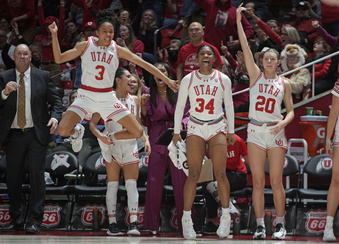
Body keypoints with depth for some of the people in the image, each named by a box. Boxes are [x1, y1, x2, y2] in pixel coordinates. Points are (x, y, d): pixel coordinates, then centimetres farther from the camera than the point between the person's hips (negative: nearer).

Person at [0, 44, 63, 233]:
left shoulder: (43, 76, 5)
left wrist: (55, 117, -15)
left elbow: (56, 100, 5)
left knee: (37, 176, -6)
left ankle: (34, 221, -4)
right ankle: (17, 220, 16)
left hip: (36, 134, -2)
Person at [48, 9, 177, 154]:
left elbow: (144, 64, 3)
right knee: (62, 130, -22)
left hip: (107, 98, 2)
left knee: (137, 133, -5)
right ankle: (76, 132, 16)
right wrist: (54, 35, -14)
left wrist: (166, 80, 1)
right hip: (86, 97, -2)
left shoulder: (117, 50, 0)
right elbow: (59, 59, -4)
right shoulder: (86, 45, -3)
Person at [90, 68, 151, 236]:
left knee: (131, 184, -7)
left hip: (130, 145, 3)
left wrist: (145, 140, 3)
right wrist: (100, 135, -20)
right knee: (112, 184, -1)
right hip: (112, 145, -3)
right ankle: (112, 223, 2)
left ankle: (133, 223, -13)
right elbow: (93, 123, -2)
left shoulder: (135, 100, 10)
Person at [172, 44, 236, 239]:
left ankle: (225, 217, 6)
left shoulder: (223, 79, 0)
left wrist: (231, 131, 8)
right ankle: (186, 219, -2)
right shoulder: (188, 80, -1)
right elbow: (180, 106, 6)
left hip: (217, 128, 0)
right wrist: (176, 131, 3)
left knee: (220, 174, -7)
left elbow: (229, 106, 9)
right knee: (193, 175, -9)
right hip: (196, 128, 0)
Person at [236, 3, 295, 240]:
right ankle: (260, 225, 4)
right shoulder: (256, 75, 4)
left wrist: (283, 123, -15)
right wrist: (239, 22, -13)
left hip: (276, 133, 0)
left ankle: (280, 224, 7)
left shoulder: (284, 83, 5)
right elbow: (245, 48, -4)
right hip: (255, 132, 0)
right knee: (258, 182, 0)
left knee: (276, 181, -2)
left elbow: (291, 111, 7)